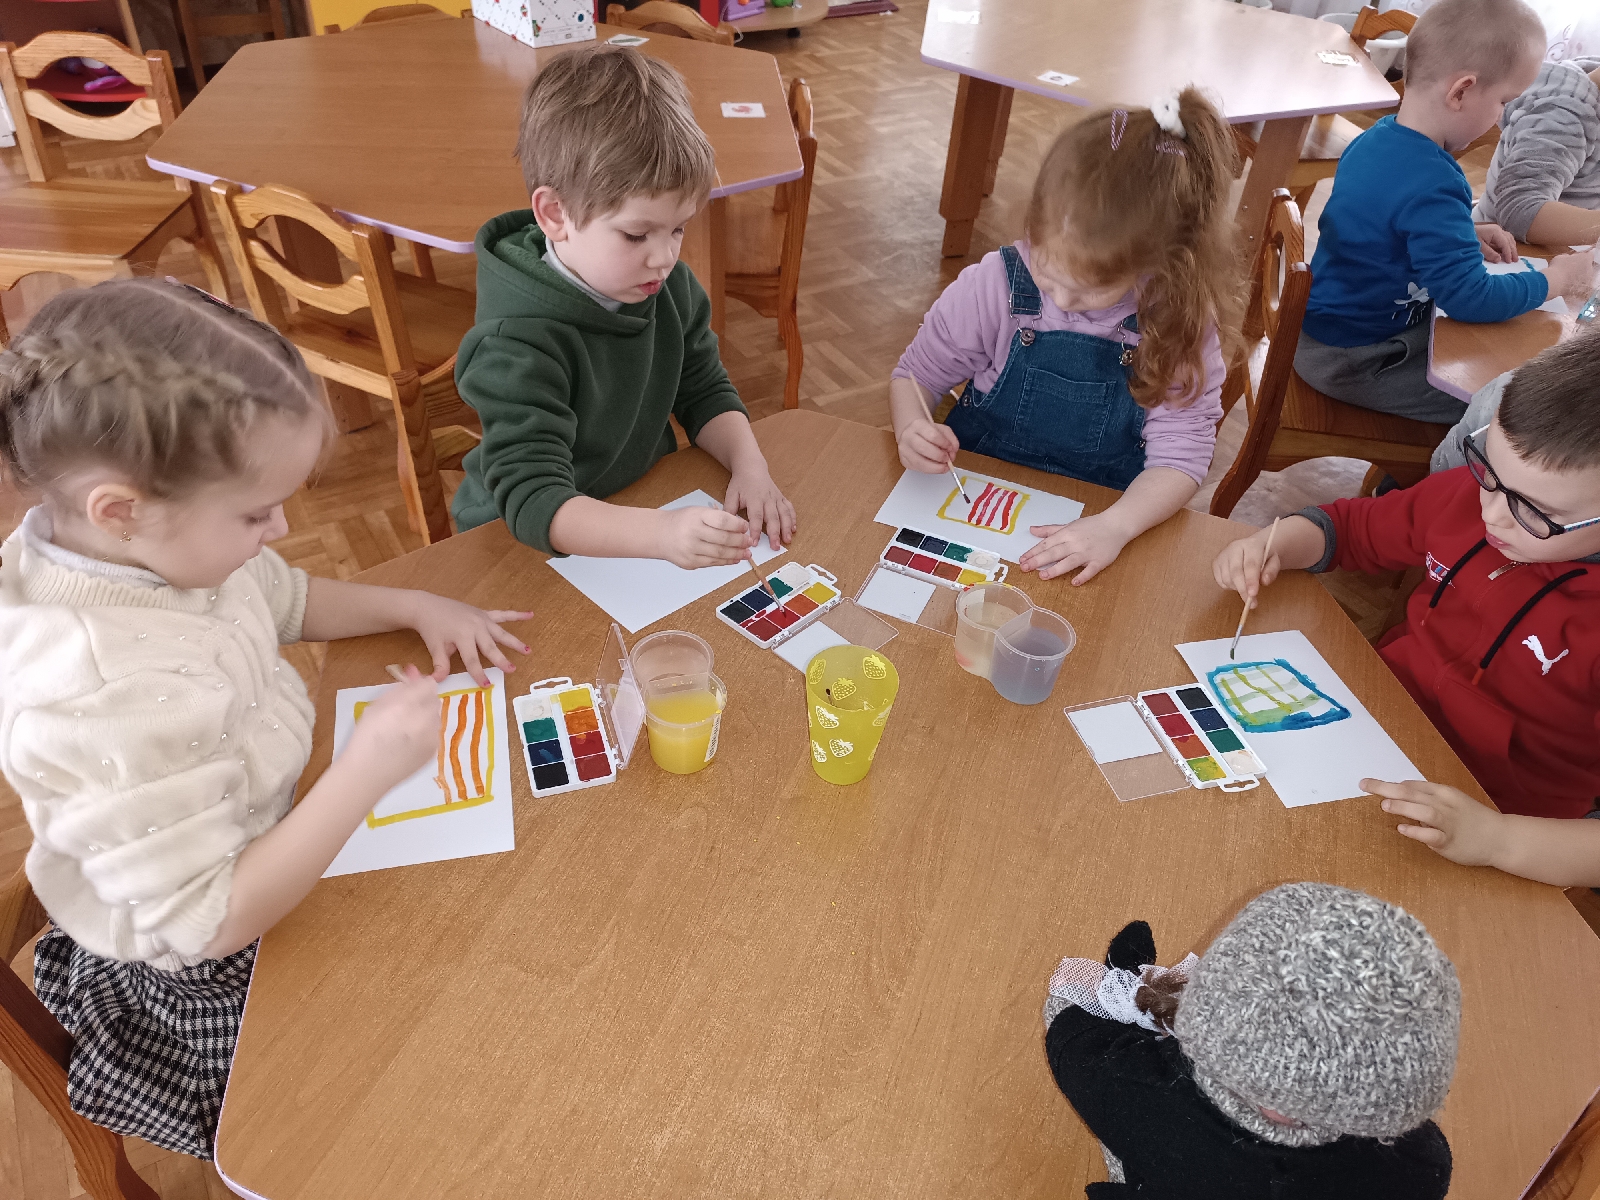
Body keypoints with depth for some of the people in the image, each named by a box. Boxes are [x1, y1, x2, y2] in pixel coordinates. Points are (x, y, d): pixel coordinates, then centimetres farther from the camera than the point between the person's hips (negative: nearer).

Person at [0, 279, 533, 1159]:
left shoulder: (145, 543, -14)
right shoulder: (105, 704, -40)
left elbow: (285, 599, 8)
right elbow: (208, 922, -33)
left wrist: (417, 608, -5)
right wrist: (367, 769, -37)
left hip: (269, 843, 8)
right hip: (205, 981, -7)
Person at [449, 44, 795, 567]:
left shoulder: (669, 287, -5)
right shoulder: (519, 344, -28)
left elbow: (706, 392, 7)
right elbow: (532, 501, -35)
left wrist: (749, 464, -13)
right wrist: (661, 533, -51)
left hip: (646, 502, 3)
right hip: (526, 546, -3)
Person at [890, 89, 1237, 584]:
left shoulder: (1180, 321, -13)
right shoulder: (994, 286, -13)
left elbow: (1180, 452, -12)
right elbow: (915, 375, 0)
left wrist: (1115, 526, -30)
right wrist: (912, 430, -23)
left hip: (1106, 513, 0)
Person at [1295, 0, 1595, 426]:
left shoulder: (1378, 138, 0)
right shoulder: (1430, 188, -29)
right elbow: (1471, 298, -27)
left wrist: (1467, 234, 8)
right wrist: (1555, 279, -10)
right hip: (1350, 359, -10)